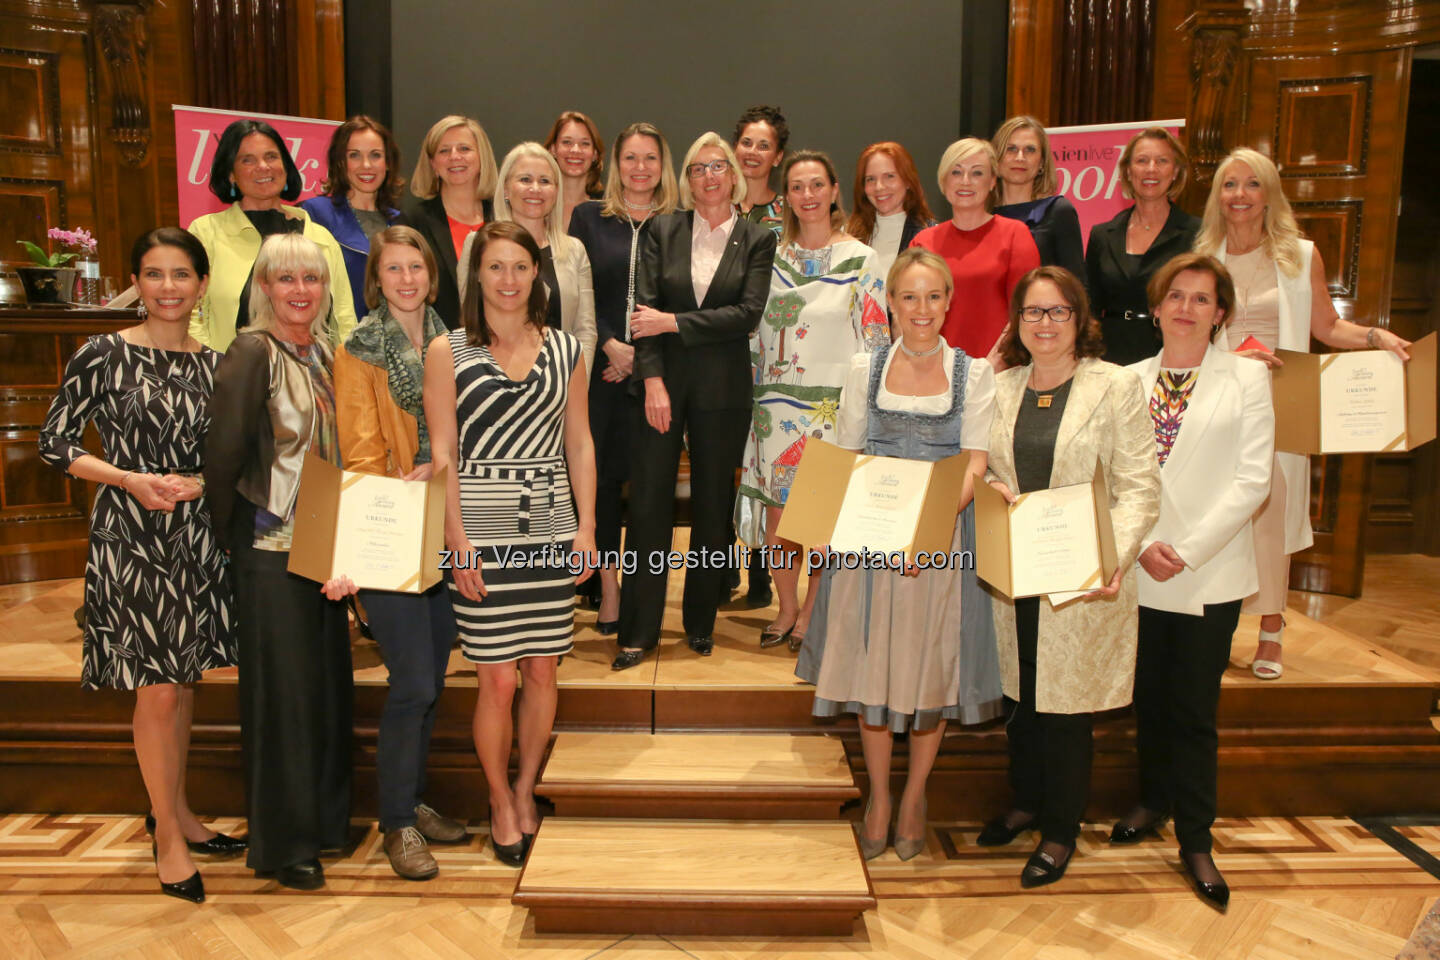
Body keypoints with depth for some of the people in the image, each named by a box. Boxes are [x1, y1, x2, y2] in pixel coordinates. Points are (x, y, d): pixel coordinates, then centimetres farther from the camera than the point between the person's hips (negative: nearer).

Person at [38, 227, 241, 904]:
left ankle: (176, 811, 31)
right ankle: (167, 834, 16)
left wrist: (199, 482, -8)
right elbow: (55, 443, -4)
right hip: (129, 539, -4)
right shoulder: (103, 355, -6)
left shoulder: (212, 363, 7)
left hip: (196, 537, 5)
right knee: (156, 689, -1)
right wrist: (131, 480, -16)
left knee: (184, 677, 14)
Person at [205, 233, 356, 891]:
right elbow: (224, 454, -15)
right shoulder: (252, 354, -13)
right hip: (270, 547, -7)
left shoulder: (323, 352, 9)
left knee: (329, 678, 14)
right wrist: (230, 535, -5)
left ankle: (325, 817, 31)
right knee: (282, 687, 1)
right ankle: (282, 843, 17)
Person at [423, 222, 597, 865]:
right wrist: (457, 539, -10)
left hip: (551, 530, 3)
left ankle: (525, 789, 29)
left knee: (542, 671, 7)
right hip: (481, 534, -2)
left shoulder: (565, 350, 9)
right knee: (496, 678, 1)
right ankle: (501, 804, 22)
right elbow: (441, 454, -2)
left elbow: (579, 443, 11)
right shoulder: (448, 353, 2)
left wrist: (586, 526, 3)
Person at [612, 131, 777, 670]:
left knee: (713, 505, 7)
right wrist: (653, 380, -12)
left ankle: (701, 623, 22)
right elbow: (644, 308, -2)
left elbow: (748, 313, -8)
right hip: (663, 382, 0)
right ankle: (638, 632, 9)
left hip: (722, 388, 0)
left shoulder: (757, 241, 5)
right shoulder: (663, 232, 6)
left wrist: (674, 322, -12)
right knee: (649, 504, 0)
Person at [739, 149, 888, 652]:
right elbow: (761, 330, 14)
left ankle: (810, 612, 17)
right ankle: (787, 607, 21)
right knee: (777, 508, 4)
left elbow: (875, 338, -1)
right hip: (778, 400, 3)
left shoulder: (862, 259, -1)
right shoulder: (774, 258, 9)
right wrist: (757, 395, 10)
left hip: (835, 403, -3)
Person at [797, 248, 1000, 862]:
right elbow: (845, 456, 6)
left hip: (943, 537, -1)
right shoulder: (865, 368, 6)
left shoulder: (974, 374, 3)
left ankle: (914, 797, 26)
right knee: (872, 664, 6)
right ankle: (878, 797, 25)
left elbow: (975, 463, -4)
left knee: (931, 667, 6)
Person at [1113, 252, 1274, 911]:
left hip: (1210, 572, -2)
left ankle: (1195, 840, 17)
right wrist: (1140, 545, -11)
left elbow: (1251, 480, -7)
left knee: (1193, 708, 3)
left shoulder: (1247, 379, 1)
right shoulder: (1129, 381, 7)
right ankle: (1153, 802, 35)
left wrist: (1187, 550, -13)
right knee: (1148, 697, 14)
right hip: (1139, 571, 2)